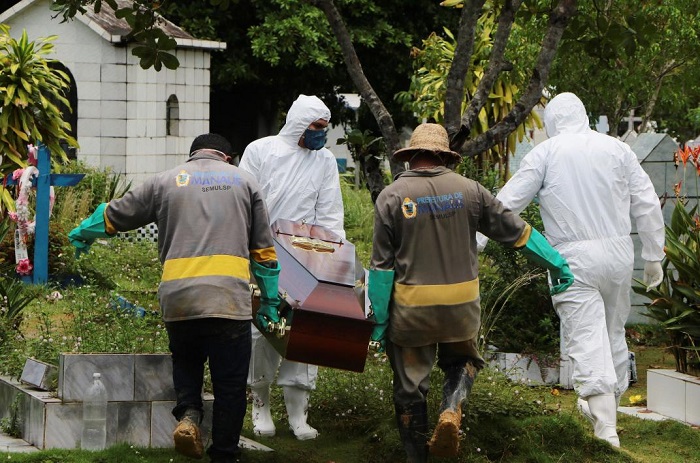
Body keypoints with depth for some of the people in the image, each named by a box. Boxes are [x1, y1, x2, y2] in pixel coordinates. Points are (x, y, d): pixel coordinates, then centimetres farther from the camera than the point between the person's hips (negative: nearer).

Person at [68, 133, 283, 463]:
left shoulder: (165, 181, 15)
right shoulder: (243, 181, 16)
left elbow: (115, 215, 24)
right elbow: (263, 249, 15)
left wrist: (82, 234, 44)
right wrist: (270, 301, 21)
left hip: (177, 297, 1)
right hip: (230, 298, -1)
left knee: (186, 361, 24)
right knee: (230, 383, 6)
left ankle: (188, 414, 0)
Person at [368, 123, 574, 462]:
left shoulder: (392, 197, -5)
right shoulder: (468, 190, 0)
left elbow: (382, 265, -6)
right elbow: (516, 230, 6)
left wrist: (379, 320, -1)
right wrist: (556, 264, 17)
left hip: (411, 306, -2)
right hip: (461, 303, 2)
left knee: (410, 386, 10)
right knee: (463, 360, 25)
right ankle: (451, 409, -2)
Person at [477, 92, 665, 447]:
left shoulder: (546, 153, -2)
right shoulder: (616, 148, 6)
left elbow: (506, 204, -2)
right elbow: (647, 205, 6)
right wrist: (653, 256, 14)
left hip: (573, 259, -4)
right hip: (618, 254, 4)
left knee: (587, 342, -5)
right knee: (614, 333, 19)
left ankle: (606, 430, -12)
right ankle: (610, 403, 35)